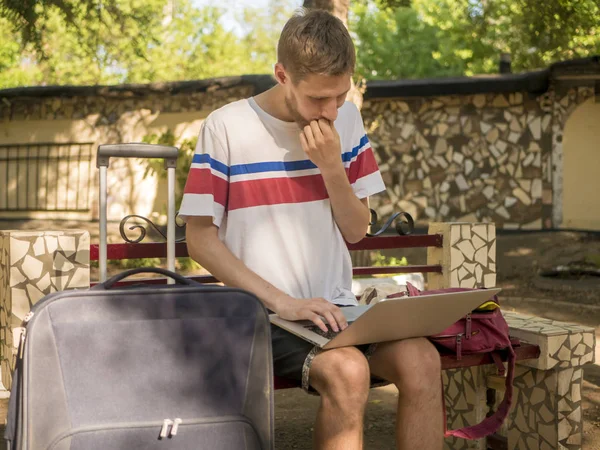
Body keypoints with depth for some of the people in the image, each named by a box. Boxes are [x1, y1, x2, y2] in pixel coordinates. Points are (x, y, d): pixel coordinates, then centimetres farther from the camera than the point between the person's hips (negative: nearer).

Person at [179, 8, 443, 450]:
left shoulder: (347, 119, 7)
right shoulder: (227, 127, -7)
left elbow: (356, 231, 9)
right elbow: (200, 239, -7)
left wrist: (333, 166, -9)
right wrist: (281, 301, -17)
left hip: (337, 306, 4)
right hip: (263, 315, -4)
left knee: (422, 360, -23)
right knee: (347, 371, -32)